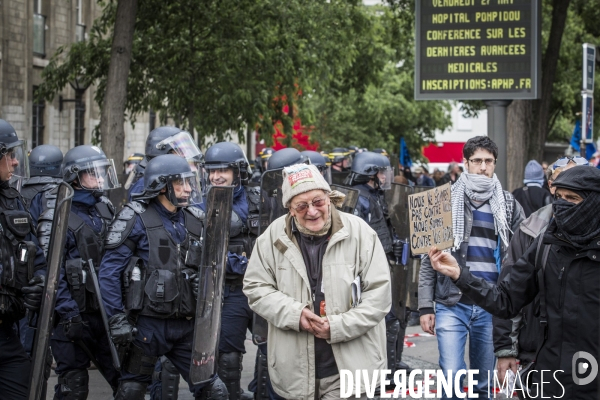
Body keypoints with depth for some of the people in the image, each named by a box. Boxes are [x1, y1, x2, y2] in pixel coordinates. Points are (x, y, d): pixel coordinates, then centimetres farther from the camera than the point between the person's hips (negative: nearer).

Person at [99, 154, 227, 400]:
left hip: (187, 325, 5)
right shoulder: (137, 219, -8)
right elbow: (109, 272, -10)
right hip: (148, 324, -4)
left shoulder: (194, 220, 9)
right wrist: (117, 319, -15)